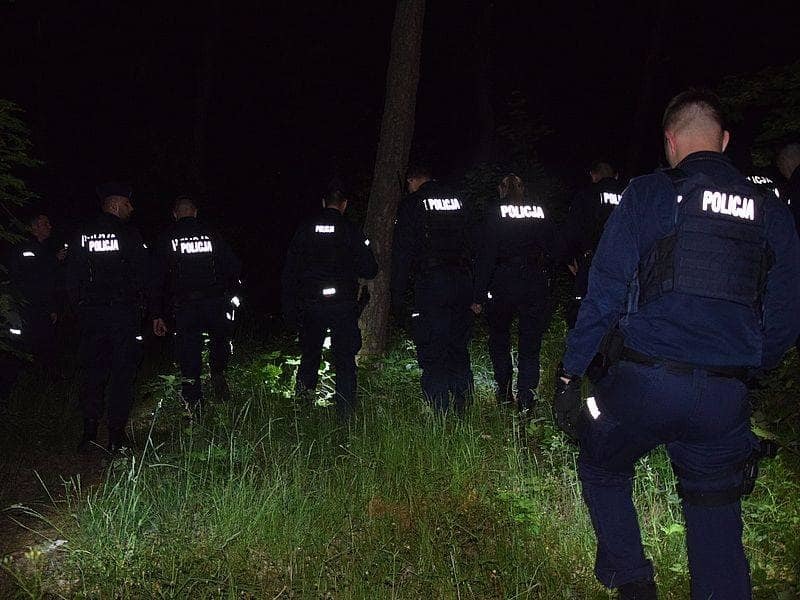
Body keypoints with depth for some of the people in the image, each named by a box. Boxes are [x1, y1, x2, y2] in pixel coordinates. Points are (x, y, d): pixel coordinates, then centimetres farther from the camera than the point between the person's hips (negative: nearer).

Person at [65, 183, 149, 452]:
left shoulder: (82, 235, 6)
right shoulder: (129, 235, -6)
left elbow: (72, 278, 8)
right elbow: (142, 276, -6)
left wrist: (79, 305, 15)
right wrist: (139, 303, 8)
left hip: (90, 314, 4)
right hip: (123, 312, -4)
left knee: (93, 372, 11)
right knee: (122, 372, 2)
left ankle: (89, 433, 11)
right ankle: (116, 435, 2)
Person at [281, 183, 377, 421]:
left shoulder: (305, 229, 3)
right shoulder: (351, 230, -4)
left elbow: (289, 271, 4)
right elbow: (369, 270, -2)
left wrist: (289, 308, 10)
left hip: (310, 305, 2)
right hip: (343, 304, -2)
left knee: (309, 354, 19)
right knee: (345, 359, 5)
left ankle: (304, 394, 9)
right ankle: (346, 412, 5)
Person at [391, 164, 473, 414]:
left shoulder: (412, 204, -1)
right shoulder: (456, 200, 15)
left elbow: (402, 252, -6)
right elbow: (470, 243, 16)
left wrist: (397, 296, -3)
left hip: (430, 284, -6)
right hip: (462, 281, 6)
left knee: (432, 355, -2)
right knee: (459, 349, 13)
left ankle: (441, 415, -4)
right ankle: (463, 412, 18)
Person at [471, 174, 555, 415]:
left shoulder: (497, 212, -4)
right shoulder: (540, 212, 6)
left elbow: (486, 255, -9)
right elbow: (551, 249, 9)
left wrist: (478, 296, -7)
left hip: (504, 284, -2)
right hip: (537, 284, 2)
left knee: (499, 339, 18)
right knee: (530, 345, 7)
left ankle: (504, 393, 18)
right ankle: (526, 402, 1)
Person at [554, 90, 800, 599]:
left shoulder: (649, 194, -1)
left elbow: (605, 289, -7)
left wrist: (571, 374, -3)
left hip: (643, 382, -3)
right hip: (724, 398, 3)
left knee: (601, 469, 23)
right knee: (716, 518, 16)